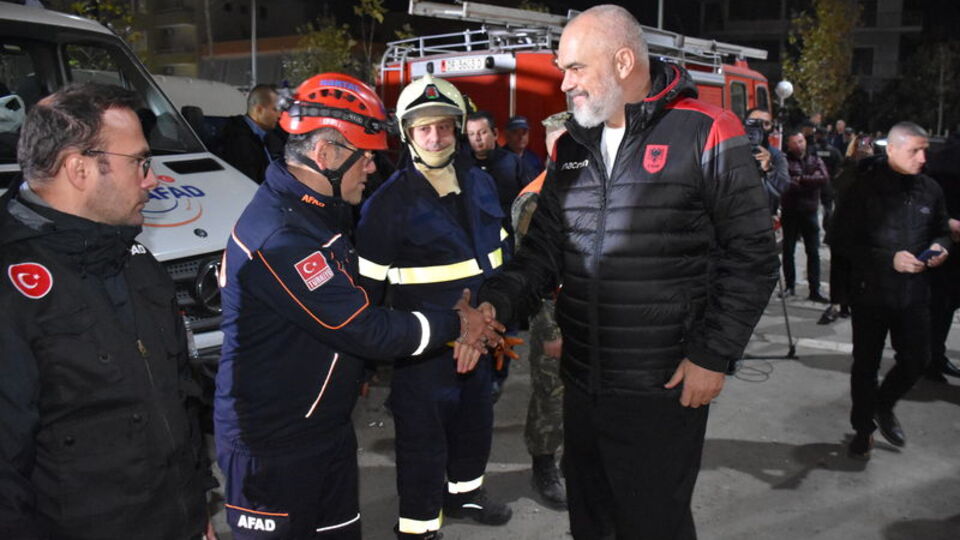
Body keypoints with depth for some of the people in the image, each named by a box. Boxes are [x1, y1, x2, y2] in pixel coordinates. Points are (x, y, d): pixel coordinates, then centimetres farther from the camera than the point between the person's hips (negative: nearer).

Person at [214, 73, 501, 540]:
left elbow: (362, 305, 12)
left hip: (328, 428, 9)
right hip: (273, 448, -9)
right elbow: (368, 331, -26)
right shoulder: (280, 237, -27)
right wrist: (456, 322, -13)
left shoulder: (320, 213, 8)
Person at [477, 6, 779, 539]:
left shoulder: (706, 135, -10)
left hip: (666, 390, -6)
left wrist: (712, 356, -12)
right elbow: (544, 250, 9)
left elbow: (751, 255, -9)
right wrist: (495, 304, -8)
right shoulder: (571, 147, 8)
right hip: (582, 385, 6)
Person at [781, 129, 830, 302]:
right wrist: (811, 181, -14)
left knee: (813, 252, 3)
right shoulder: (785, 162, -4)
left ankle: (814, 290, 7)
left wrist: (801, 180, -13)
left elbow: (824, 178, -9)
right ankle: (790, 286, 20)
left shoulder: (815, 161, 9)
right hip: (790, 212, -2)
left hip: (809, 212, 3)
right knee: (788, 251, 7)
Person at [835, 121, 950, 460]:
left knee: (916, 359, 8)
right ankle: (863, 428, 27)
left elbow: (941, 230, 17)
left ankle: (884, 406, 37)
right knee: (866, 365, 8)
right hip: (872, 292, -4)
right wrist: (890, 259, -21)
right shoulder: (865, 188, -10)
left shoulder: (930, 190, 3)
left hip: (915, 293, 4)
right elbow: (846, 239, -12)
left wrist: (939, 247, -6)